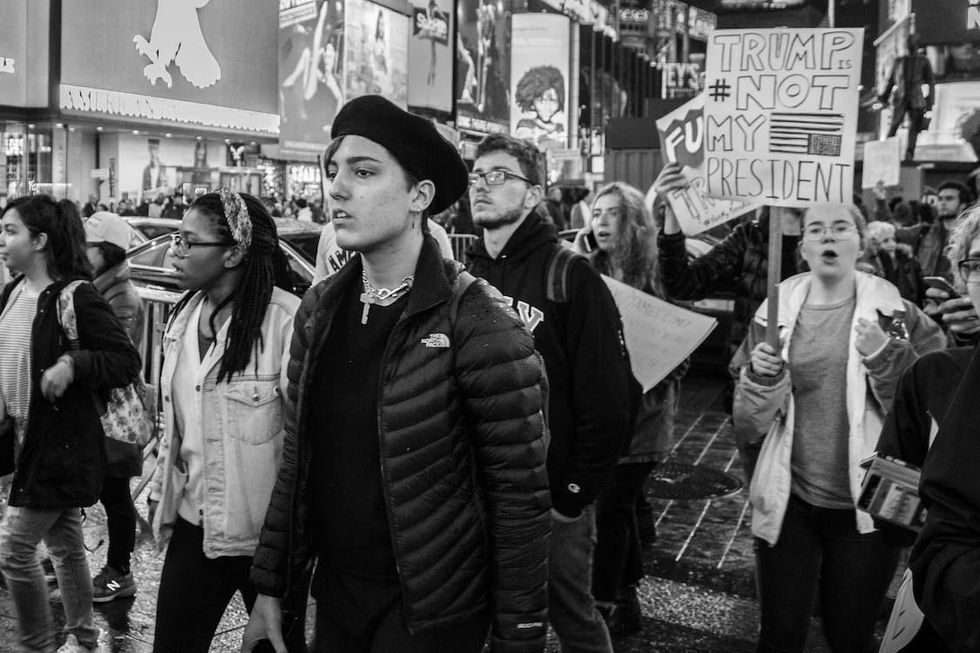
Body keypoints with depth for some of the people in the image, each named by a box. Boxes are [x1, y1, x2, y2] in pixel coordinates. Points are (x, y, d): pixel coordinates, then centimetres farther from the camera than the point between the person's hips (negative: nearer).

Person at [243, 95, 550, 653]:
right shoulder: (319, 309, 0)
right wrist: (270, 587, 7)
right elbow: (297, 463, 7)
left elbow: (520, 495, -15)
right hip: (335, 592, 6)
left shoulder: (478, 324, -18)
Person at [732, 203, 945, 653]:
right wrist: (760, 379, -18)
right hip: (788, 502, 1)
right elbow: (749, 427, 0)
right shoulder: (776, 314, 1)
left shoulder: (891, 312, -3)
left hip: (866, 507, 0)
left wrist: (886, 356, -22)